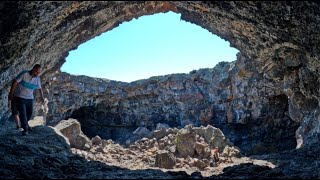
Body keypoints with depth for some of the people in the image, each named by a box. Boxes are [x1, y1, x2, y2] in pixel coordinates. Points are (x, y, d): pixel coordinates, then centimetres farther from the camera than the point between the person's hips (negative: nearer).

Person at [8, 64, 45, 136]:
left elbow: (39, 88, 12)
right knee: (22, 113, -8)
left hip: (30, 98, 5)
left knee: (30, 112, 11)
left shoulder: (37, 79, -3)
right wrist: (11, 93, -14)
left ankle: (25, 124, 39)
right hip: (20, 97, -5)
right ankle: (25, 129, 1)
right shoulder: (24, 74, -18)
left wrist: (42, 97, 19)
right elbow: (15, 82, -15)